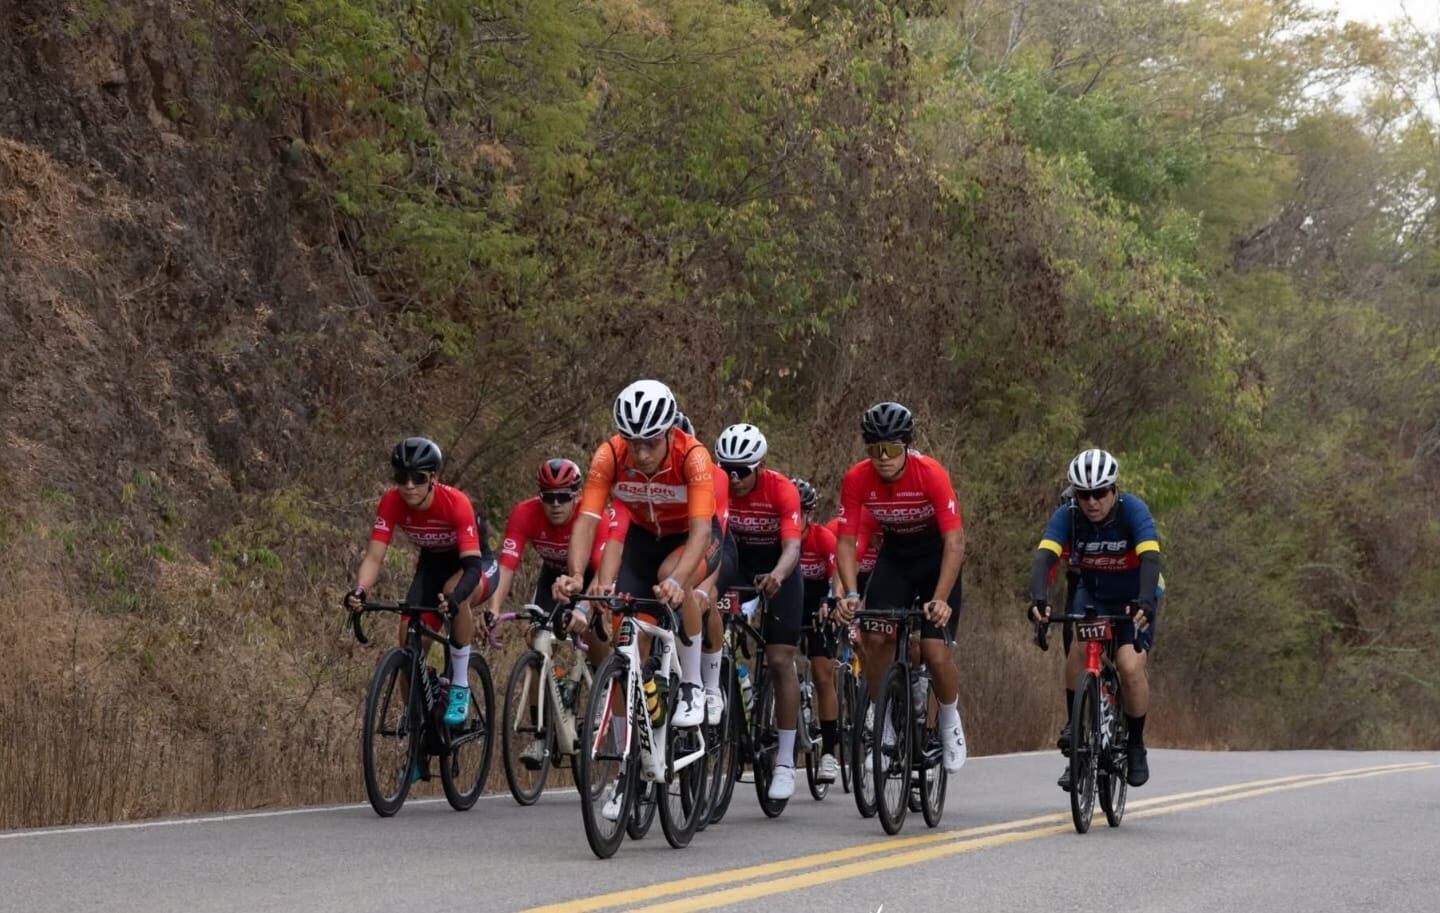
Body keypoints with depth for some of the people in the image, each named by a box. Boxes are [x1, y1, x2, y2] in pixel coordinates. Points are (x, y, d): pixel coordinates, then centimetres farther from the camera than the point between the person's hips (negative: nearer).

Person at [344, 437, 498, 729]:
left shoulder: (455, 502, -33)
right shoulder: (392, 503, -22)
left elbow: (472, 565, -39)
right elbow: (374, 555, -26)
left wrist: (454, 597, -59)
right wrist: (359, 591, -47)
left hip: (473, 565, -4)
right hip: (432, 565, 4)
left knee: (455, 592, -38)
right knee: (410, 640, -15)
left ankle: (460, 688, -22)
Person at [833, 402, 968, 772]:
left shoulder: (931, 474, -29)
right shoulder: (857, 479, -21)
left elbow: (955, 540, -32)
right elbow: (846, 540, -18)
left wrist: (940, 599, -42)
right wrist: (850, 594, -34)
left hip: (937, 556, -3)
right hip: (895, 554, 3)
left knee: (935, 651, -14)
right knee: (873, 639, -17)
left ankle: (950, 720, 15)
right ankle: (883, 725, 1)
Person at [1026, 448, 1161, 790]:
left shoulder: (1133, 511, -25)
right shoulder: (1067, 516, -19)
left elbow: (1150, 558, -37)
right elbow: (1044, 556, -32)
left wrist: (1145, 602, -54)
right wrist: (1038, 598, -52)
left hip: (1133, 598, -2)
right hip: (1089, 592, 2)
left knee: (1130, 666, -22)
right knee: (1077, 652, -24)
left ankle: (1136, 746, 2)